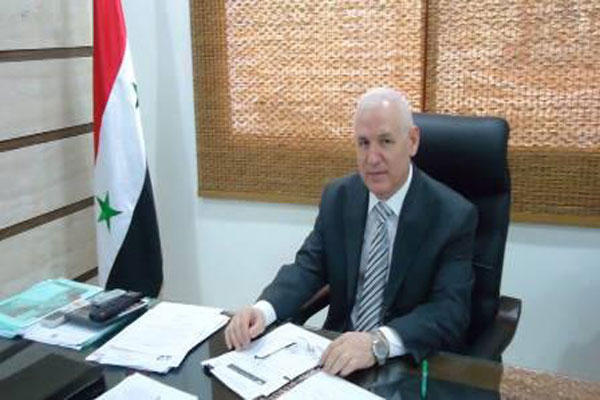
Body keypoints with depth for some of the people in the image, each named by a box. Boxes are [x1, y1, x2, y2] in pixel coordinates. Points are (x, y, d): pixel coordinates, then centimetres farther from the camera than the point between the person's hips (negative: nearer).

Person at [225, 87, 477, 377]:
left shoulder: (454, 216, -13)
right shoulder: (337, 197, 1)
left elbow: (450, 311, -20)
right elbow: (308, 268, -1)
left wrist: (380, 342, -37)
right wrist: (262, 310, -21)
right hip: (340, 351, 3)